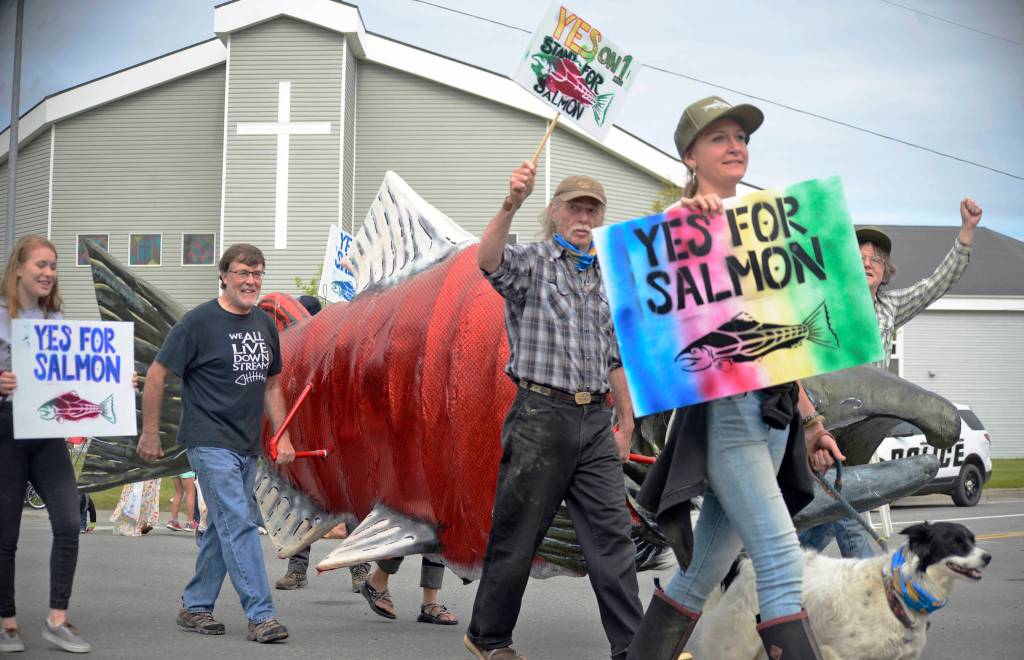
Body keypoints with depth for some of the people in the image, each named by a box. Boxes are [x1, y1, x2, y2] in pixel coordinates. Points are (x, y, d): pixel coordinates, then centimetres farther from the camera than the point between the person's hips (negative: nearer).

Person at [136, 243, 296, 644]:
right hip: (209, 442, -7)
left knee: (223, 528, 12)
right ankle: (261, 616, -12)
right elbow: (156, 374, -5)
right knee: (239, 524, -12)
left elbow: (271, 385, 20)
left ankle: (194, 607, 23)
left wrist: (283, 437, 13)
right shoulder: (199, 322, -9)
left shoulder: (265, 325, 11)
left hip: (246, 446, 7)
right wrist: (150, 433, -5)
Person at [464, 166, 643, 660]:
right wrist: (512, 204, -41)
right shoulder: (532, 262, -1)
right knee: (517, 535, 3)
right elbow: (488, 260, -25)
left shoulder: (604, 278, 17)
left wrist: (625, 423, 19)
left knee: (612, 535, 1)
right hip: (542, 415, -5)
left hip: (596, 420, 5)